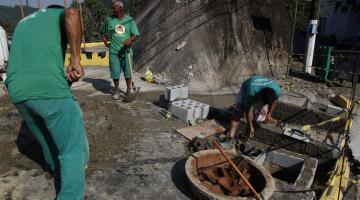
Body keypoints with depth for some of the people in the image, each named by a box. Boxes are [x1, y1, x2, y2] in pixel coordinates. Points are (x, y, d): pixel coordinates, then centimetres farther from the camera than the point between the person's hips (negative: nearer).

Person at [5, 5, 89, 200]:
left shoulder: (22, 23, 34)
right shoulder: (59, 13, 16)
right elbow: (72, 14, -11)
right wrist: (76, 61, -12)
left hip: (17, 92, 8)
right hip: (49, 89, -7)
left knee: (48, 141, 26)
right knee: (73, 150, -1)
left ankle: (60, 178, 47)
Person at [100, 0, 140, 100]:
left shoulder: (130, 20, 1)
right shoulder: (109, 19, 4)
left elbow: (136, 35, -5)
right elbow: (102, 32, 19)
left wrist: (130, 39, -25)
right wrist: (105, 42, 6)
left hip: (126, 51, -1)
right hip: (114, 51, 1)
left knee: (128, 72, 6)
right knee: (115, 72, 2)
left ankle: (129, 89, 25)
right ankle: (116, 90, 21)